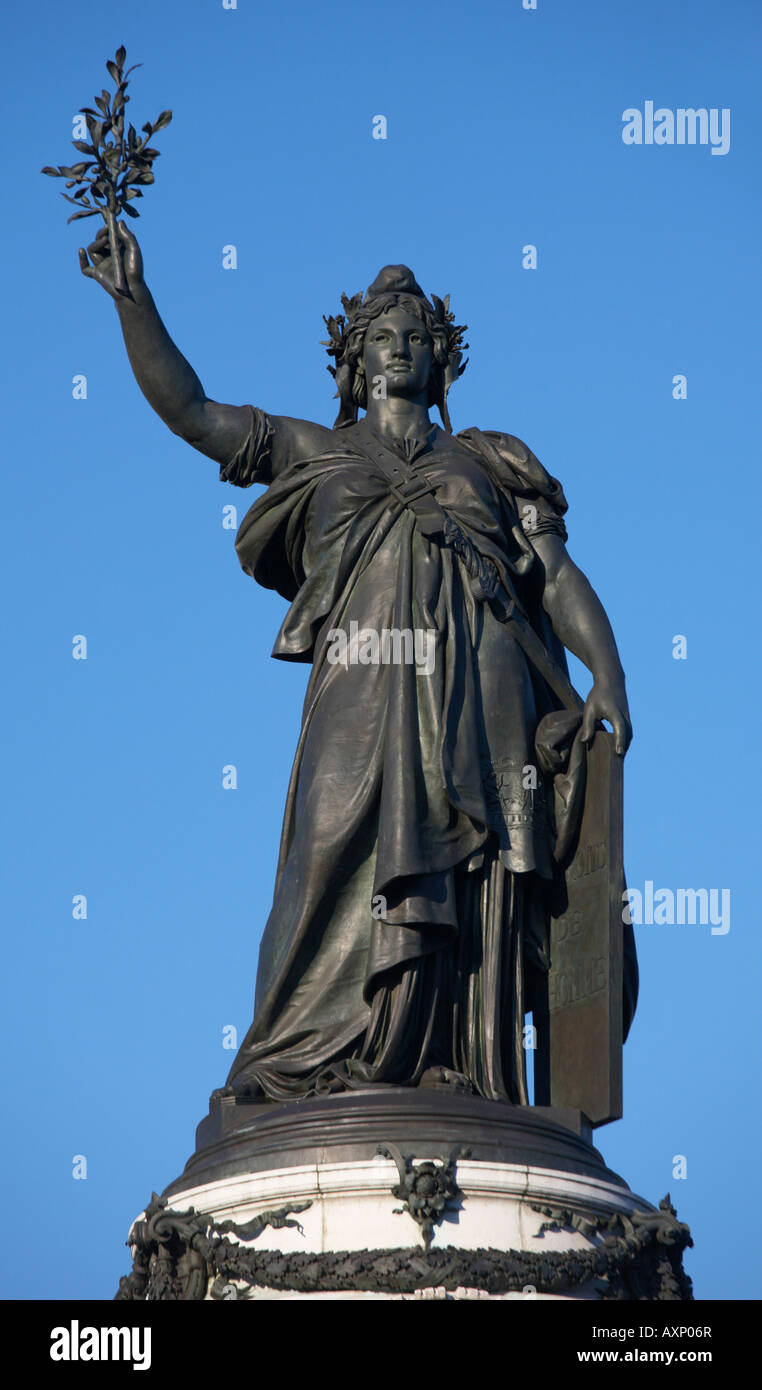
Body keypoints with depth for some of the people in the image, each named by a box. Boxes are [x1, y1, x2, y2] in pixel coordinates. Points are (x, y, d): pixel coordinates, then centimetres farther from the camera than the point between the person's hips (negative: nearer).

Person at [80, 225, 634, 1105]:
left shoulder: (487, 464, 25)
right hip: (363, 697, -1)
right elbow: (186, 408, 19)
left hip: (478, 704, 1)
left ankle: (459, 1093, -11)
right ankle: (295, 1079, -19)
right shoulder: (314, 455, 25)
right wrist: (132, 299, 11)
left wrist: (608, 677, 0)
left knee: (471, 906, -8)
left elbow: (559, 577, 16)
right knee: (345, 871, -16)